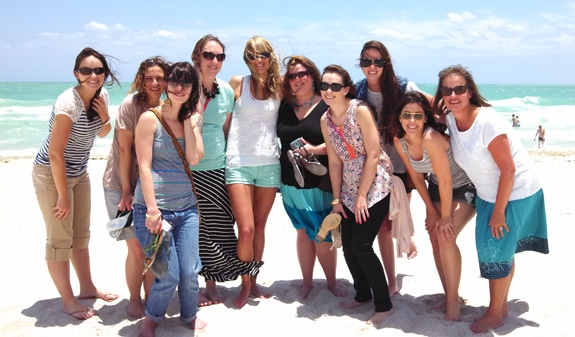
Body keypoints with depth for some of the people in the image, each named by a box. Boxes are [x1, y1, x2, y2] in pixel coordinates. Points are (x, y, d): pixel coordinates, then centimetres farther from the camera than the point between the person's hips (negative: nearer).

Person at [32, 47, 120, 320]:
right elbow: (55, 152, -25)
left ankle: (87, 288, 32)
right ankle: (68, 300, 13)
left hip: (79, 172, 8)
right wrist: (63, 196, -20)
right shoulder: (69, 102, -25)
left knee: (81, 233, 17)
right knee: (60, 238, 1)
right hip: (52, 173, -8)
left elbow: (102, 134, 13)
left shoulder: (101, 96, -3)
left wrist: (104, 116, -10)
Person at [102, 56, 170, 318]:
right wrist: (126, 190, -13)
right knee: (137, 248, -3)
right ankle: (134, 301, 18)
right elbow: (124, 149, -13)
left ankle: (150, 299, 23)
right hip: (122, 185, -4)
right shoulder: (131, 104, -12)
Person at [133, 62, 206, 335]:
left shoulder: (192, 119, 10)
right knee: (169, 275, -5)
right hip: (154, 207, -4)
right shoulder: (150, 118, -6)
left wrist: (189, 120, -5)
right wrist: (152, 210, -14)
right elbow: (144, 166, -10)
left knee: (190, 271, 2)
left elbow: (194, 159, -3)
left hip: (186, 207, 5)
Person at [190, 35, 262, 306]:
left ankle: (212, 285, 24)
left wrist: (226, 157, 14)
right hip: (188, 169, -4)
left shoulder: (227, 91, 6)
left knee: (219, 228, 7)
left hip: (217, 168, 4)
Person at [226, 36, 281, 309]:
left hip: (269, 164, 3)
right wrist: (228, 151, 1)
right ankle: (245, 286, 12)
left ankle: (254, 282, 25)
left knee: (260, 226, 10)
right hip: (239, 163, -2)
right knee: (246, 229, -8)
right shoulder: (237, 83, 0)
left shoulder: (278, 86, 6)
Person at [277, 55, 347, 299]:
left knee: (323, 236, 0)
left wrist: (316, 149, -23)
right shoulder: (285, 106, 8)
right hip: (291, 183, 4)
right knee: (303, 233, 13)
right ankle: (306, 281, 26)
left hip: (319, 183, -4)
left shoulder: (327, 106, -5)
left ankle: (332, 281, 20)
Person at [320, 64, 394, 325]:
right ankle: (362, 294, 30)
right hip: (350, 189, 6)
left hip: (375, 186, -6)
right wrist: (337, 199, 5)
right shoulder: (325, 120, 3)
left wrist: (362, 196, -16)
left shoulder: (360, 110, -16)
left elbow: (373, 154, -17)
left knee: (361, 246, -10)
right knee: (347, 245, 7)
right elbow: (334, 161, 7)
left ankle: (384, 305, 5)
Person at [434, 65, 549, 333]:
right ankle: (501, 306, 34)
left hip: (516, 194, -7)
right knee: (495, 250, 16)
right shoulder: (450, 120, -8)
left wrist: (499, 212, -18)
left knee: (497, 252, 1)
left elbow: (508, 170, -24)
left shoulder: (488, 122, -28)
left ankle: (495, 314, 21)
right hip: (487, 195, 7)